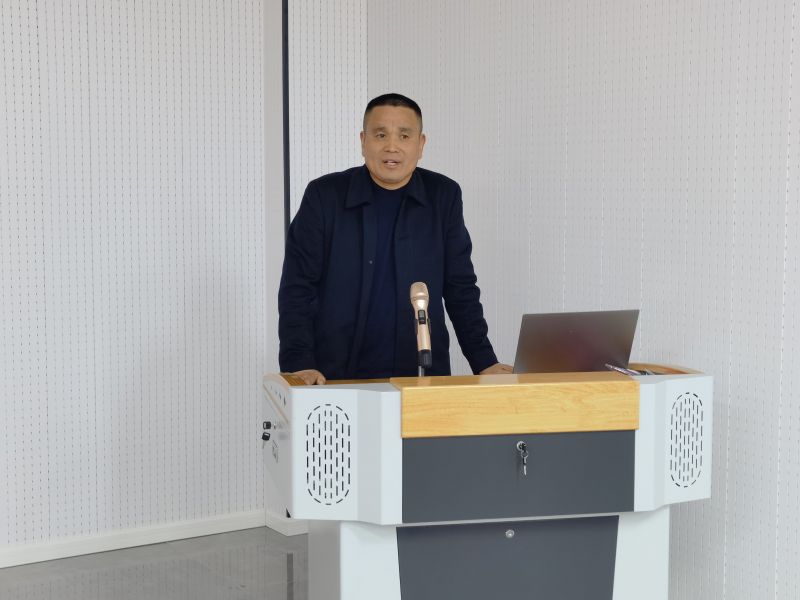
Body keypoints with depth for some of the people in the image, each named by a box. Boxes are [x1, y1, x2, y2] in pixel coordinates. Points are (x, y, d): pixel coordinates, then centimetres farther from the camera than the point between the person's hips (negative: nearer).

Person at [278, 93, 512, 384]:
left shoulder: (444, 196, 5)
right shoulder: (324, 196, -1)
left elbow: (460, 288, 9)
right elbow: (297, 289, -2)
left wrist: (484, 363, 3)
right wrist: (298, 365, -13)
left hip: (423, 375, 2)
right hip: (337, 379, -1)